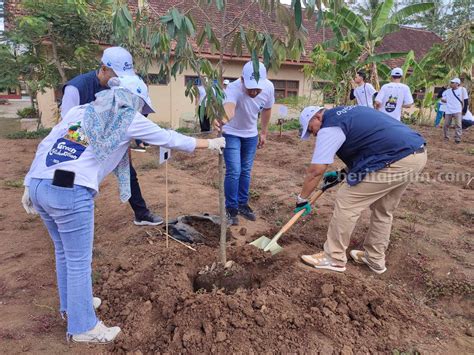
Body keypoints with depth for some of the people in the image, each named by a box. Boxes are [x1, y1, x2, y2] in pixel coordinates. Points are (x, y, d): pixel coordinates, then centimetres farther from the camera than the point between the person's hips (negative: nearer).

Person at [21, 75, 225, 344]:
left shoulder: (80, 110, 19)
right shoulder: (129, 119, 4)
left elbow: (45, 146, 13)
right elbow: (170, 138, 10)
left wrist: (30, 185, 16)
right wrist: (210, 143, 21)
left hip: (39, 184, 8)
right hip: (71, 192, -8)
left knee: (64, 252, 24)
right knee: (79, 261, 7)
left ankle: (71, 304, 44)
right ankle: (83, 327, 24)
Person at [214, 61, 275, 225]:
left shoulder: (269, 87, -19)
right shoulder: (233, 88, -35)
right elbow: (229, 108, -58)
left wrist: (264, 132, 7)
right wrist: (222, 119, -81)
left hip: (251, 134, 4)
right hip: (231, 134, -4)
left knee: (246, 171, 12)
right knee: (234, 172, -10)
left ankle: (242, 204, 29)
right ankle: (231, 209, 9)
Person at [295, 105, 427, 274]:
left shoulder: (330, 127, -7)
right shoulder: (344, 113, 22)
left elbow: (315, 171, -9)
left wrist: (302, 199, 3)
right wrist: (342, 173, 27)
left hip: (395, 161, -10)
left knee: (346, 202, -1)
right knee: (383, 210, 22)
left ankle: (334, 258, 11)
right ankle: (375, 259, 33)